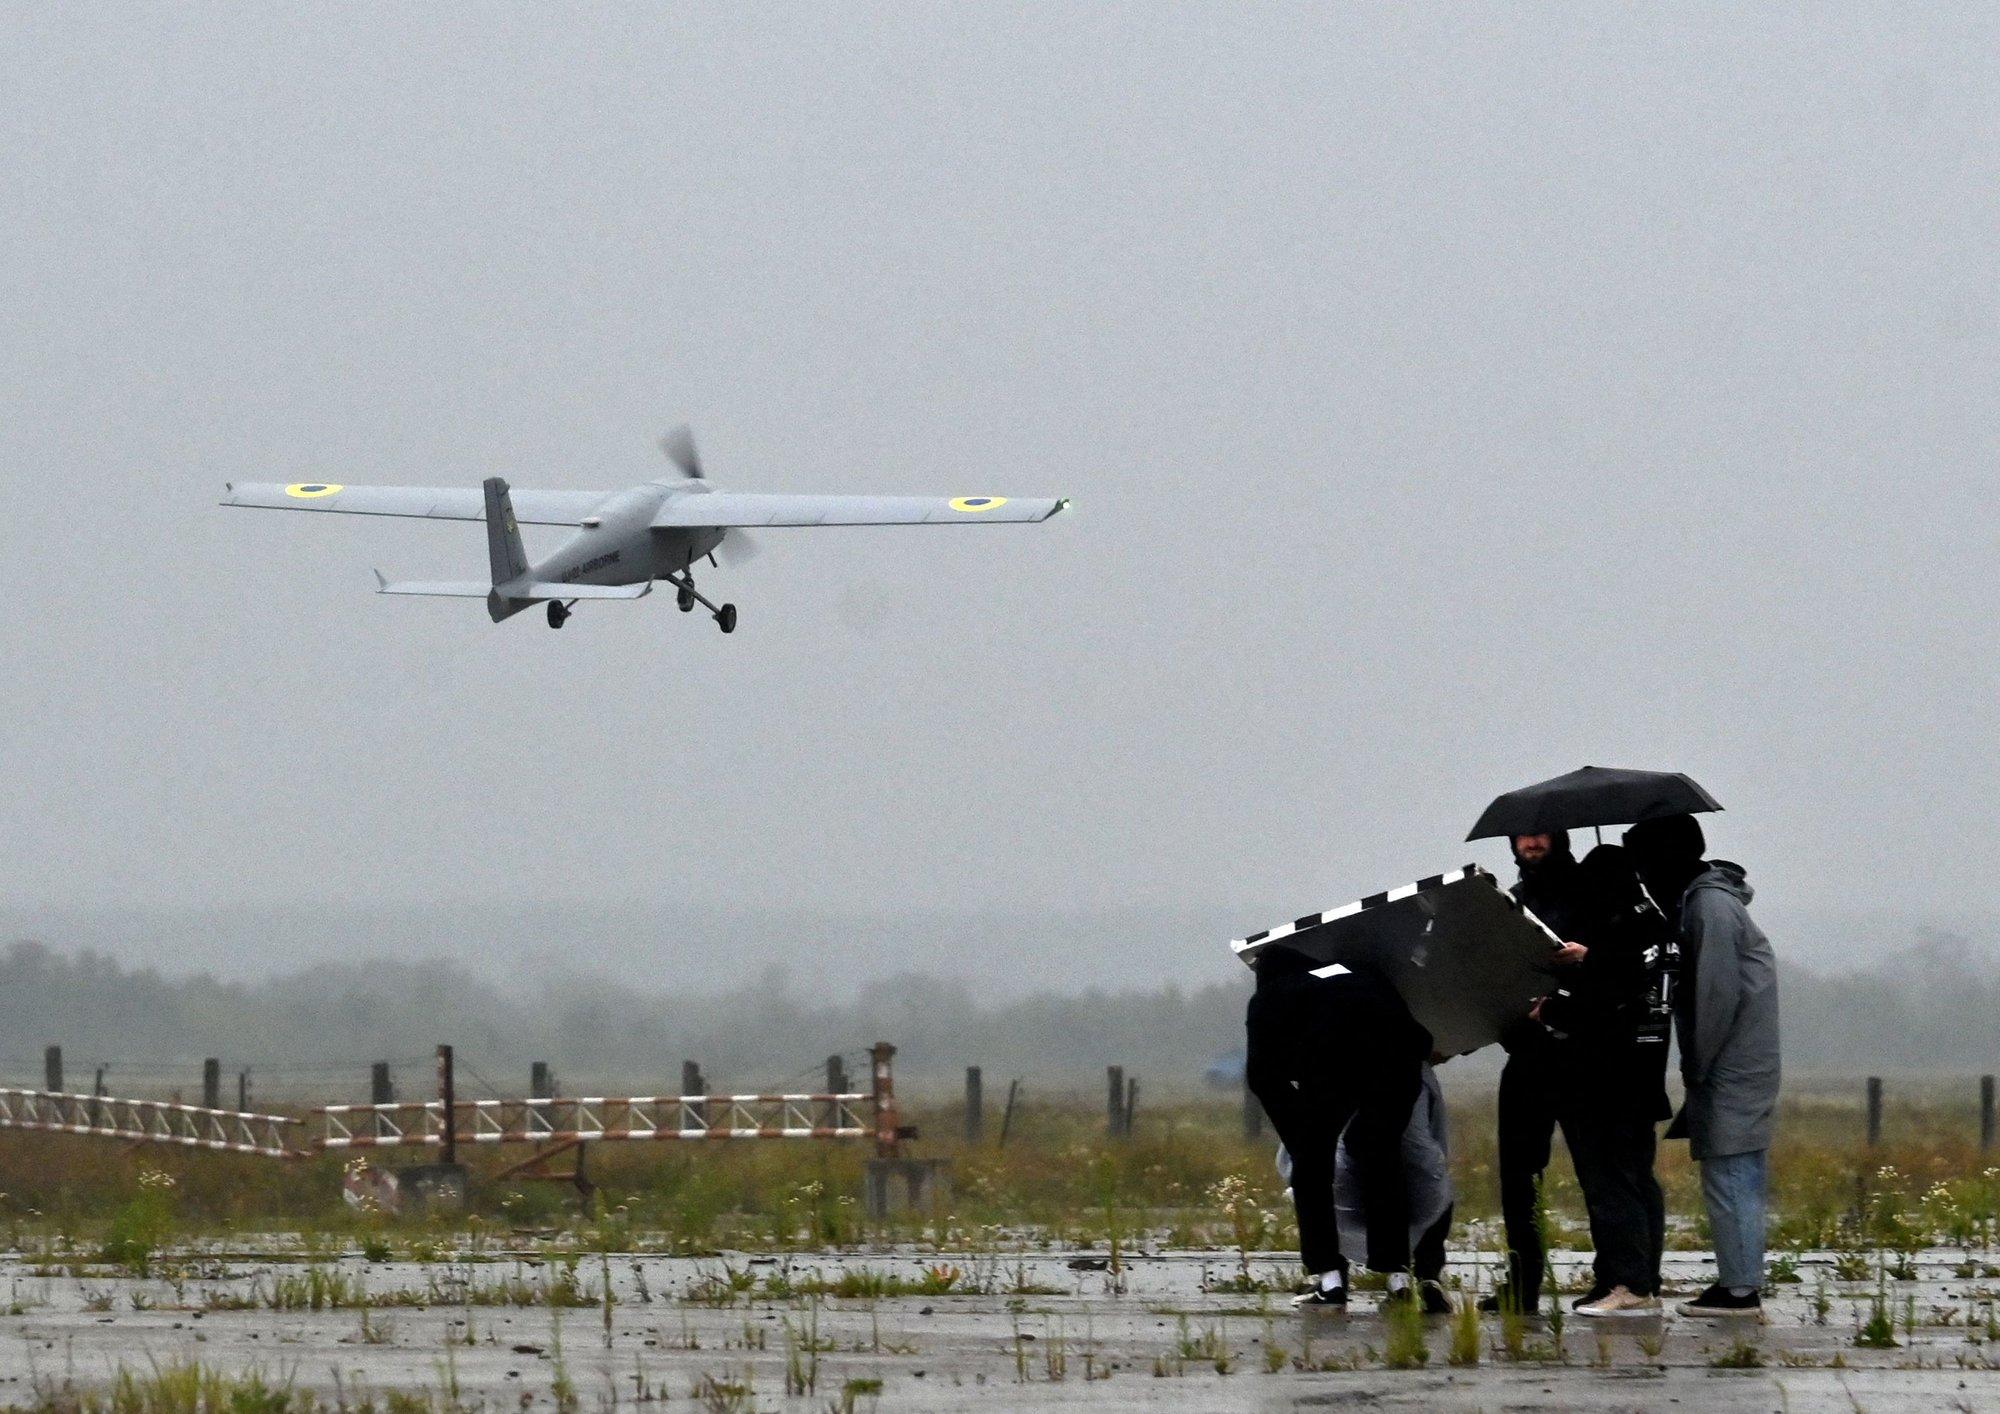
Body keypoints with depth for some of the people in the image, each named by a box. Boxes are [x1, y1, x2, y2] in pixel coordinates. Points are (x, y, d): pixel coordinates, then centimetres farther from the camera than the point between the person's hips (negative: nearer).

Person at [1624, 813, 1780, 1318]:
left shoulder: (1711, 906, -14)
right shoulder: (1693, 900, 17)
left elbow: (1718, 995, -19)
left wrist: (1696, 1068, -12)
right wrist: (1696, 1071, 13)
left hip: (1732, 1068, -10)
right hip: (1741, 1068, 10)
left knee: (1729, 1177, -9)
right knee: (1740, 1180, 11)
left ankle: (1740, 1289, -8)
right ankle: (1739, 1282, 15)